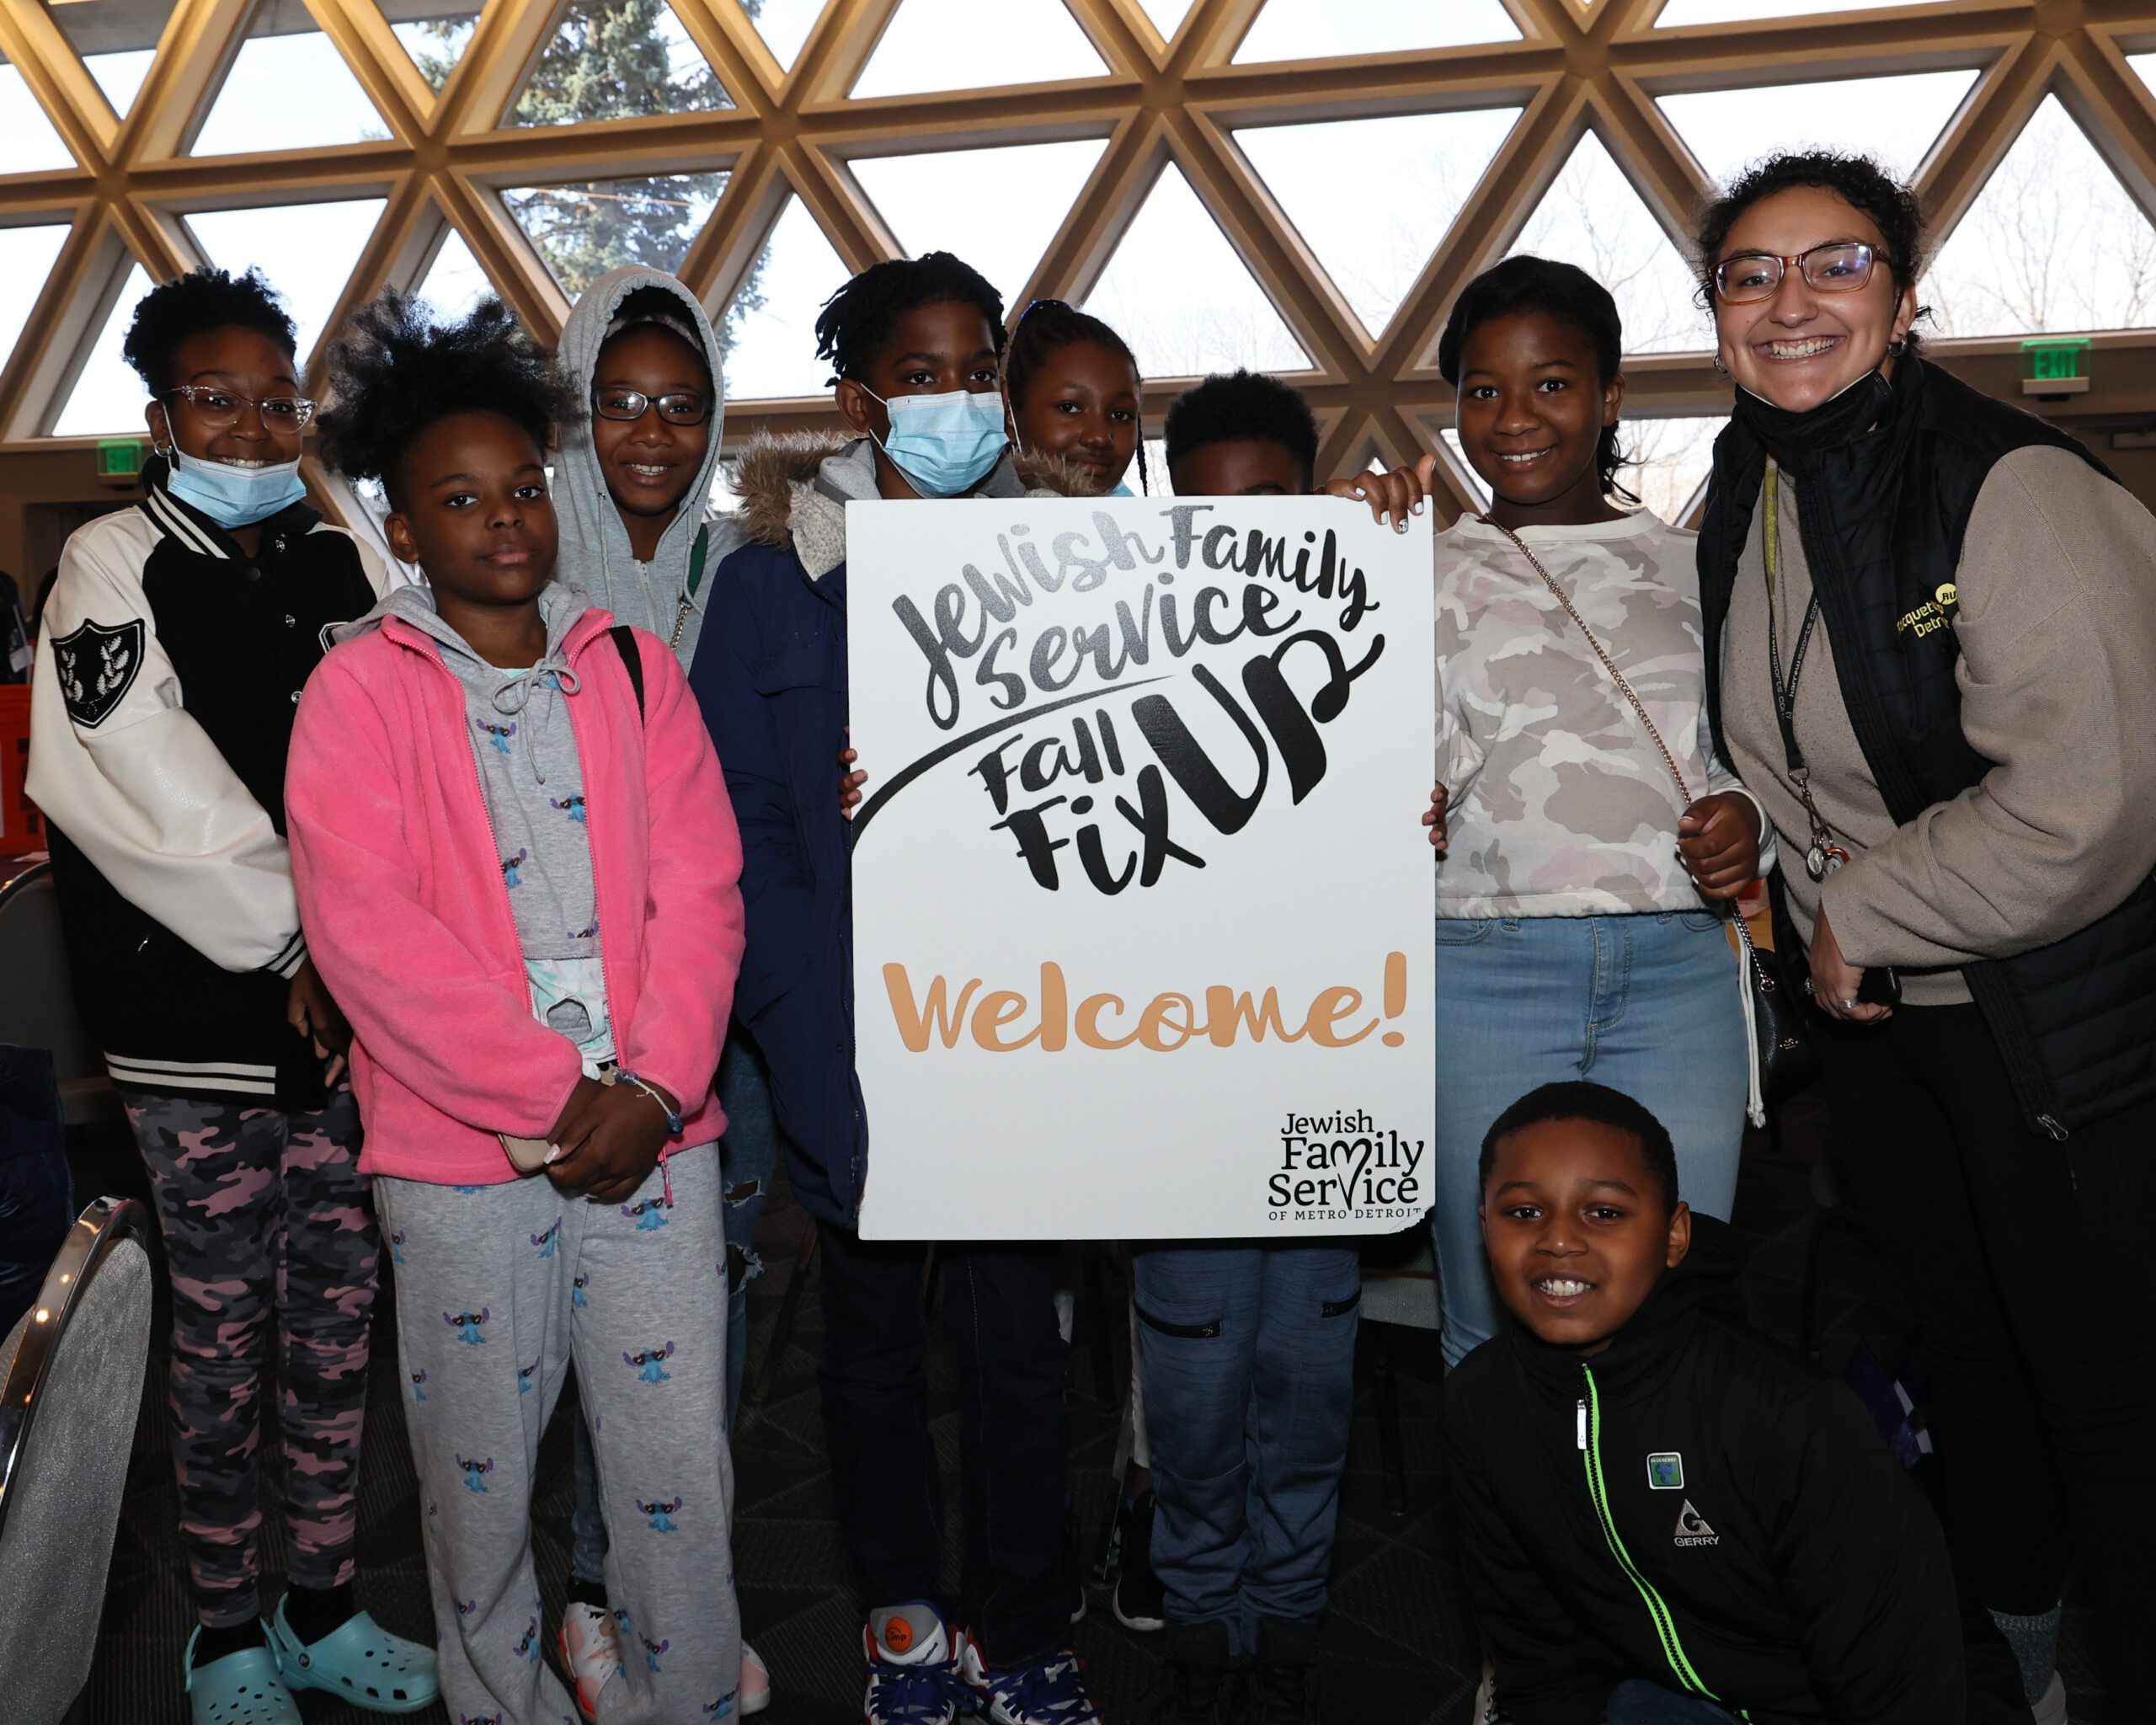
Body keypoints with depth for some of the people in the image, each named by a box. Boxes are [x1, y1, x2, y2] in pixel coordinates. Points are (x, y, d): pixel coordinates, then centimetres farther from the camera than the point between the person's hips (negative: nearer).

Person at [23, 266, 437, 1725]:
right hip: (203, 1029, -4)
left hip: (351, 1015, 4)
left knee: (337, 1318, 12)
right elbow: (153, 800, -13)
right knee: (223, 1337, 6)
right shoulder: (112, 573, -4)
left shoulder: (347, 561, 8)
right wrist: (296, 946, -11)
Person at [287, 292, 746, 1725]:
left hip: (654, 1129, 2)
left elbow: (700, 890, 3)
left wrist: (651, 1086, -10)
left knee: (681, 1466, 8)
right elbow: (371, 933, -10)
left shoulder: (632, 669, 8)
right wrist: (551, 1096, -13)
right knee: (481, 1468, 11)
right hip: (462, 1145, -2)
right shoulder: (361, 692, -1)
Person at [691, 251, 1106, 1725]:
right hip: (856, 1036, 0)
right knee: (875, 1337, 13)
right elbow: (741, 825, -3)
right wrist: (814, 1027, -13)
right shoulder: (772, 580, 1)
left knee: (1019, 1339, 3)